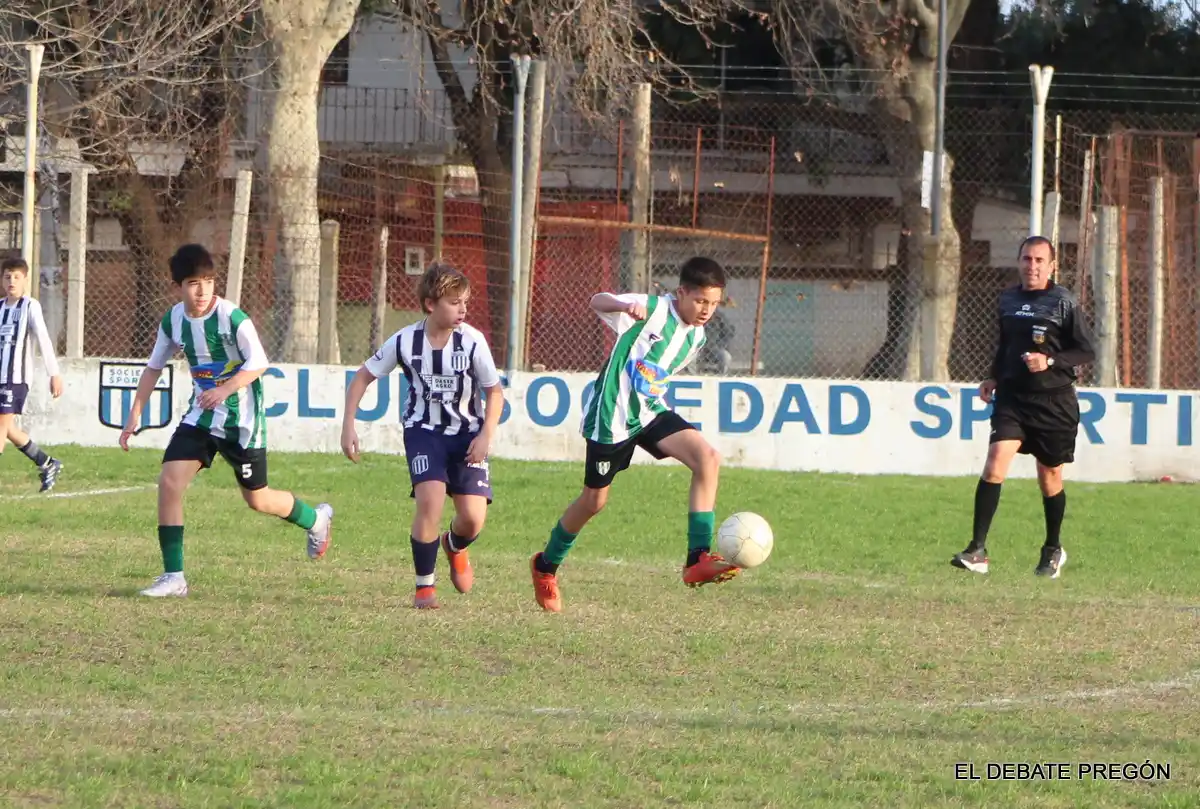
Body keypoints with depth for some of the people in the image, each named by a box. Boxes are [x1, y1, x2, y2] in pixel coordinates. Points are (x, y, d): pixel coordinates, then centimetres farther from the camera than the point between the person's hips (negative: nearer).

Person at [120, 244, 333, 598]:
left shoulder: (232, 318, -19)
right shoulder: (173, 320, -3)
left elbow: (258, 363, -18)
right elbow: (154, 367, 9)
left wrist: (225, 390, -33)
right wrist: (135, 415, 5)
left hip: (241, 419, -5)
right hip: (201, 417, 5)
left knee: (257, 499, 5)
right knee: (169, 482, -12)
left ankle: (317, 519, 38)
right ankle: (173, 577, -6)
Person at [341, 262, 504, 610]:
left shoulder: (472, 340, -14)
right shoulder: (404, 342, -13)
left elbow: (494, 390, -2)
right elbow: (363, 377, 1)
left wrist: (486, 436, -14)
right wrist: (348, 426, -6)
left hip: (467, 433, 1)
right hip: (424, 430, -1)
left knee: (473, 517, -11)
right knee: (430, 499, -24)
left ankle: (454, 546, 31)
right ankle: (424, 587, -5)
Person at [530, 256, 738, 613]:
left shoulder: (695, 336, 6)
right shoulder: (652, 309, -15)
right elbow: (597, 301, -30)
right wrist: (625, 306, -48)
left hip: (651, 412, 6)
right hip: (612, 416, -6)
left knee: (707, 457, -18)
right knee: (594, 500, 7)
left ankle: (699, 559, -21)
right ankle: (546, 566, 35)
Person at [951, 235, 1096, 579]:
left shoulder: (1064, 302, -5)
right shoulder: (1008, 299, 9)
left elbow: (1087, 352, -4)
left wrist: (1051, 361, -18)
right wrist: (993, 377, 9)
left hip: (1054, 401, -3)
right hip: (1012, 397, 3)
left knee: (1050, 479, 9)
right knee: (995, 464, -16)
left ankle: (1053, 550, 31)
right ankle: (977, 550, -18)